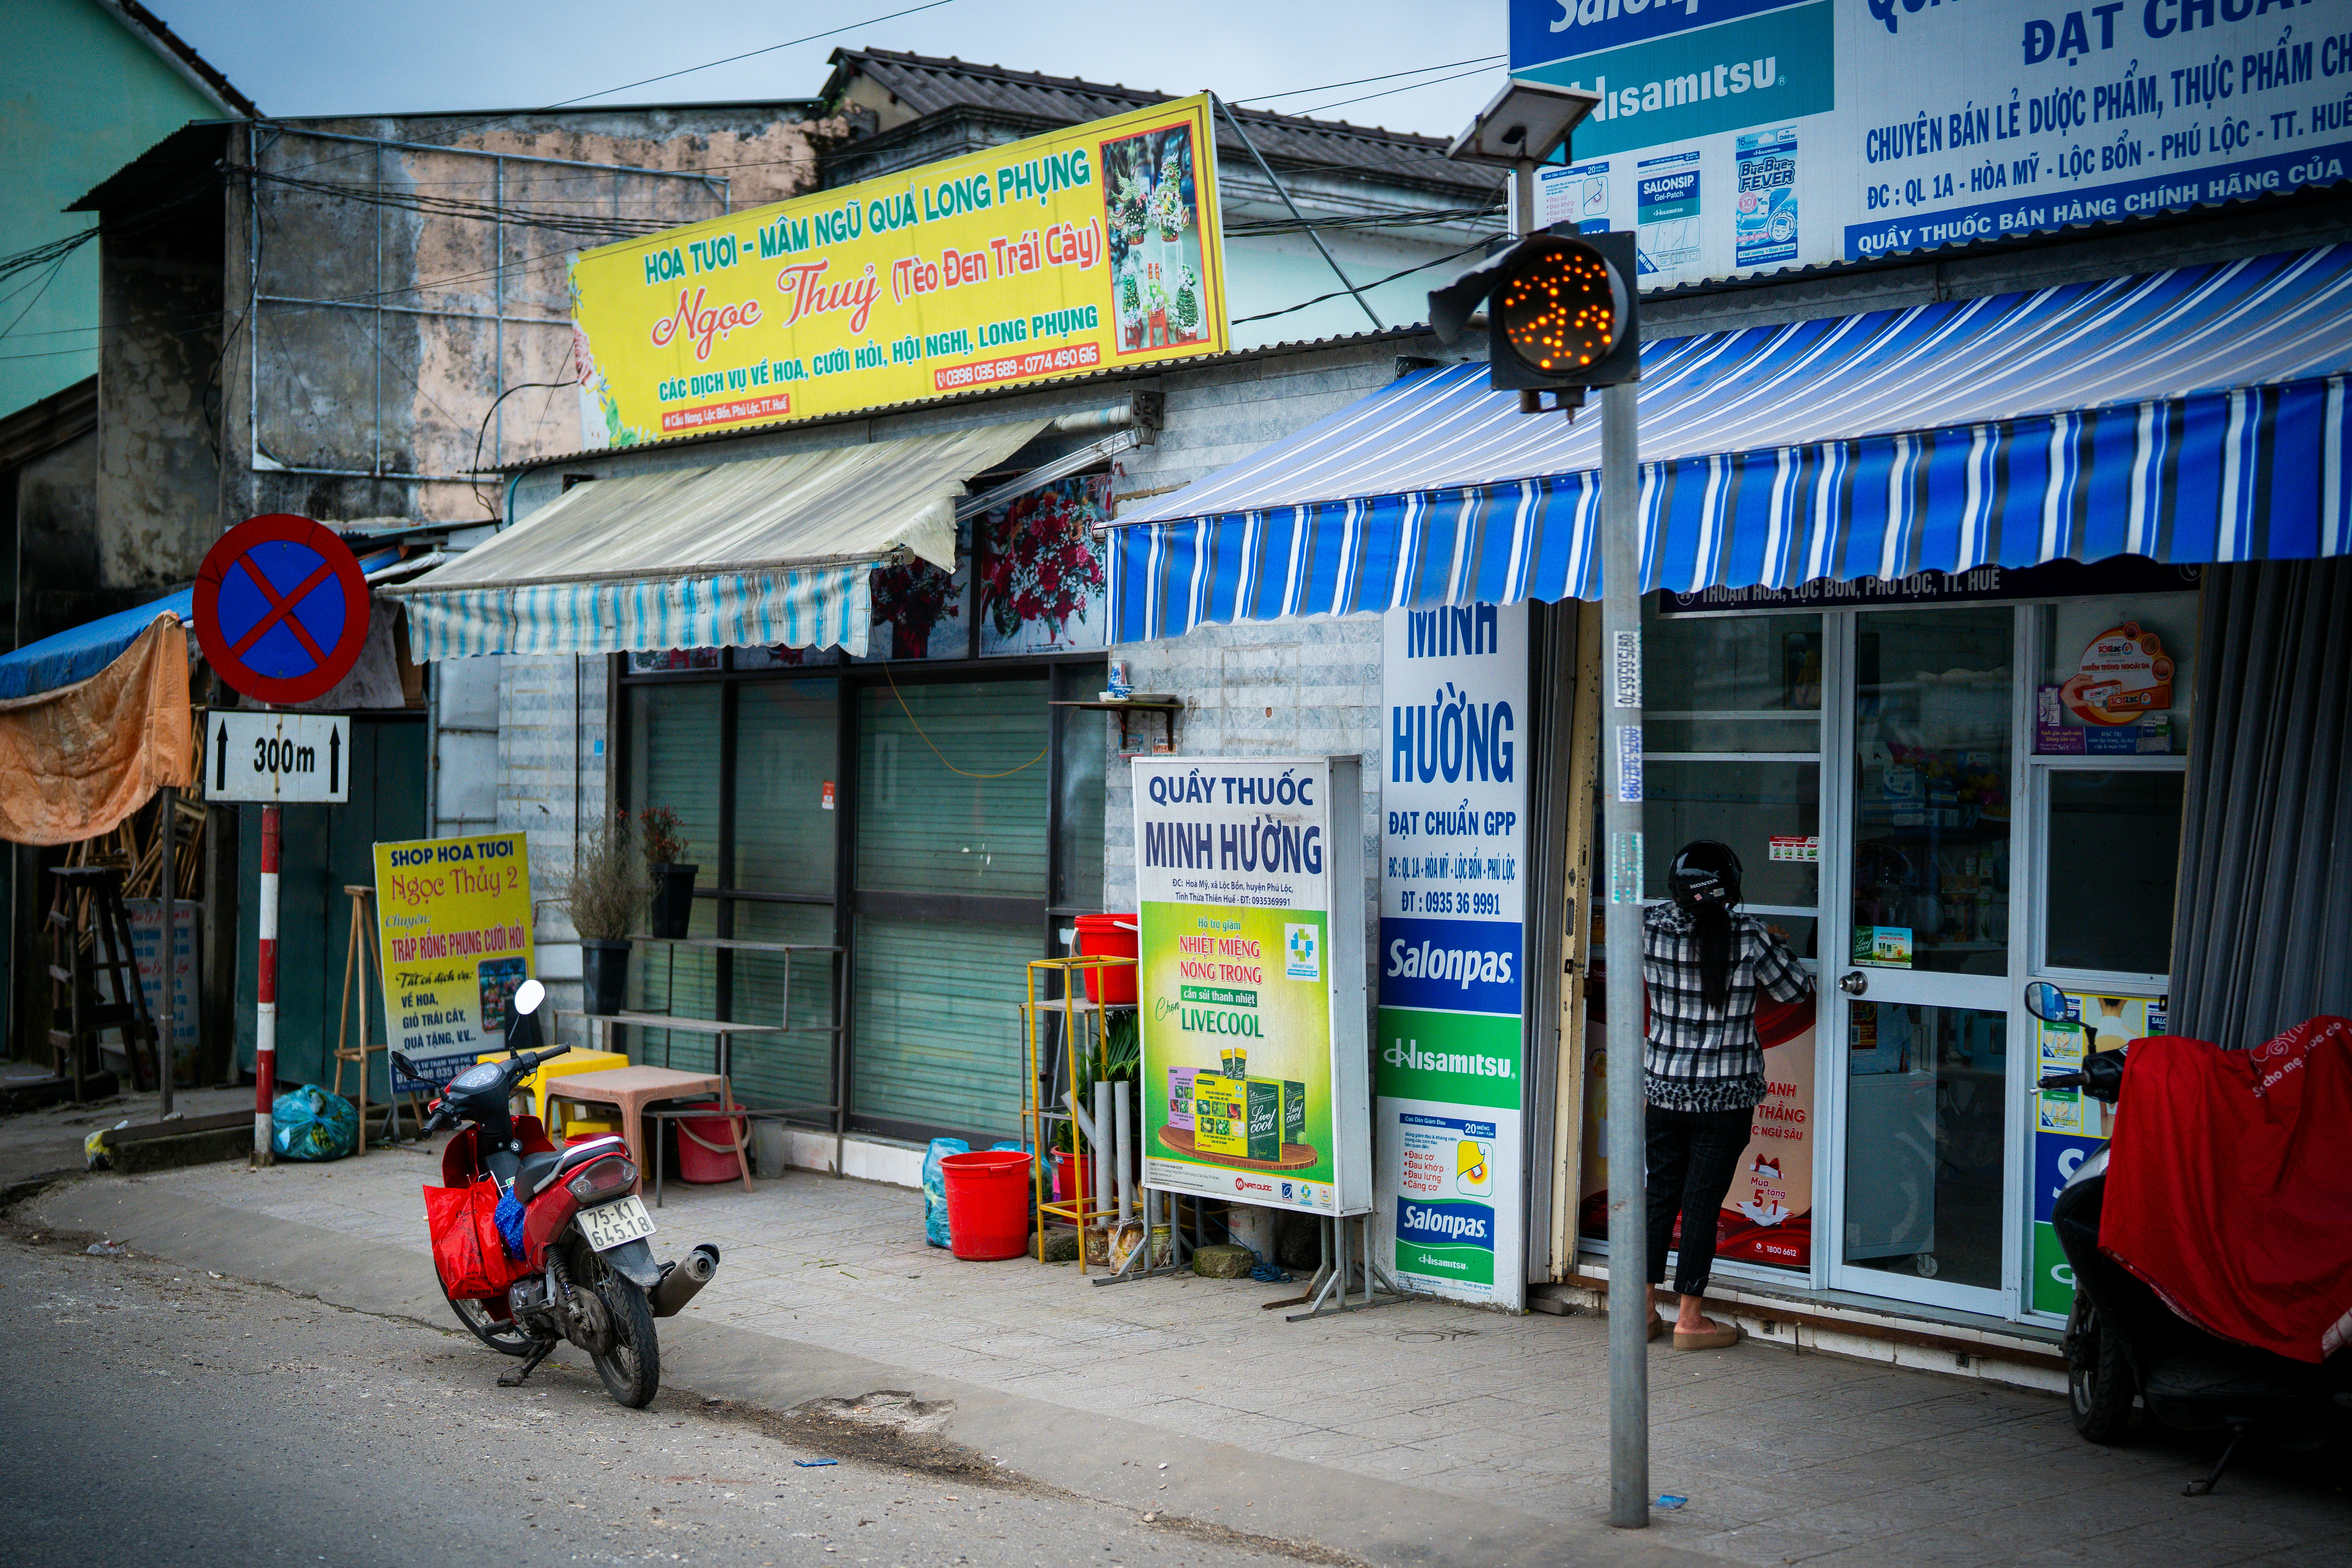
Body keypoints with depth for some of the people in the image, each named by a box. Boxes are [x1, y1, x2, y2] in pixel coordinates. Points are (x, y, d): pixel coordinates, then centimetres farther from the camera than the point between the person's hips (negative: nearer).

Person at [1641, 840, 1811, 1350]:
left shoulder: (1653, 927, -5)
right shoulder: (1749, 936, -12)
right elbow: (1793, 989, 0)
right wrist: (1772, 946, 18)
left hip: (1663, 1087, 3)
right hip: (1725, 1095, -3)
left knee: (1660, 1193, 13)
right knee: (1703, 1199, 3)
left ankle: (1644, 1308, 18)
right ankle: (1691, 1319, 9)